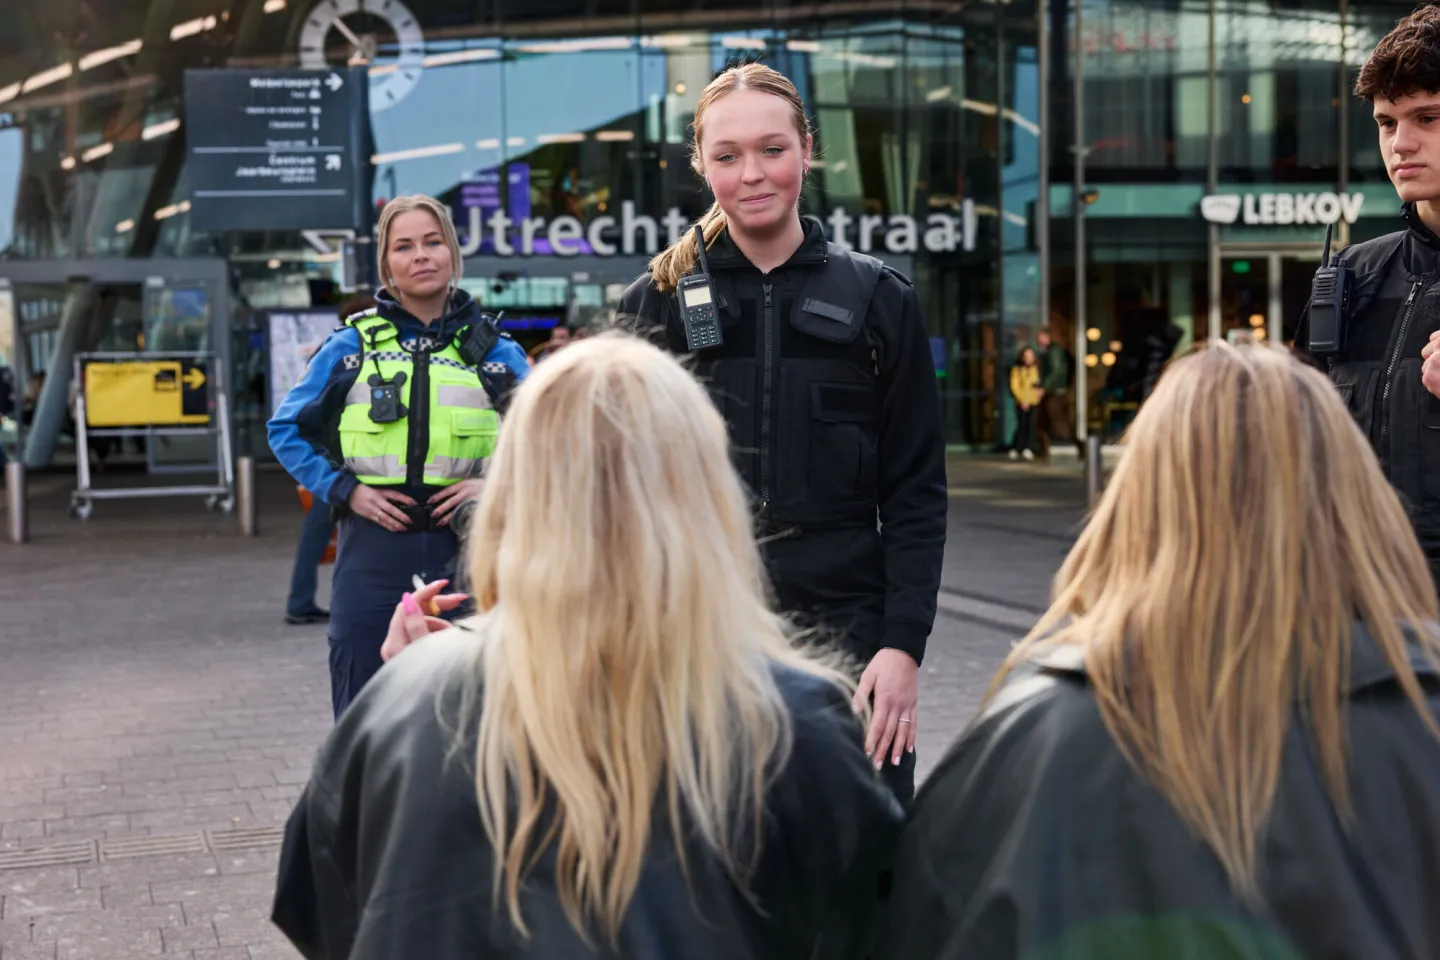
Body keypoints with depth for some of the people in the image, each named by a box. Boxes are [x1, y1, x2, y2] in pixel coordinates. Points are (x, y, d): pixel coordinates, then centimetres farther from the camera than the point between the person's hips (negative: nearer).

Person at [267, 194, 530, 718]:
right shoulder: (352, 345, 5)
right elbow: (287, 429, 10)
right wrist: (344, 490, -4)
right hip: (373, 551, 0)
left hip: (463, 547, 0)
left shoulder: (493, 349, 6)